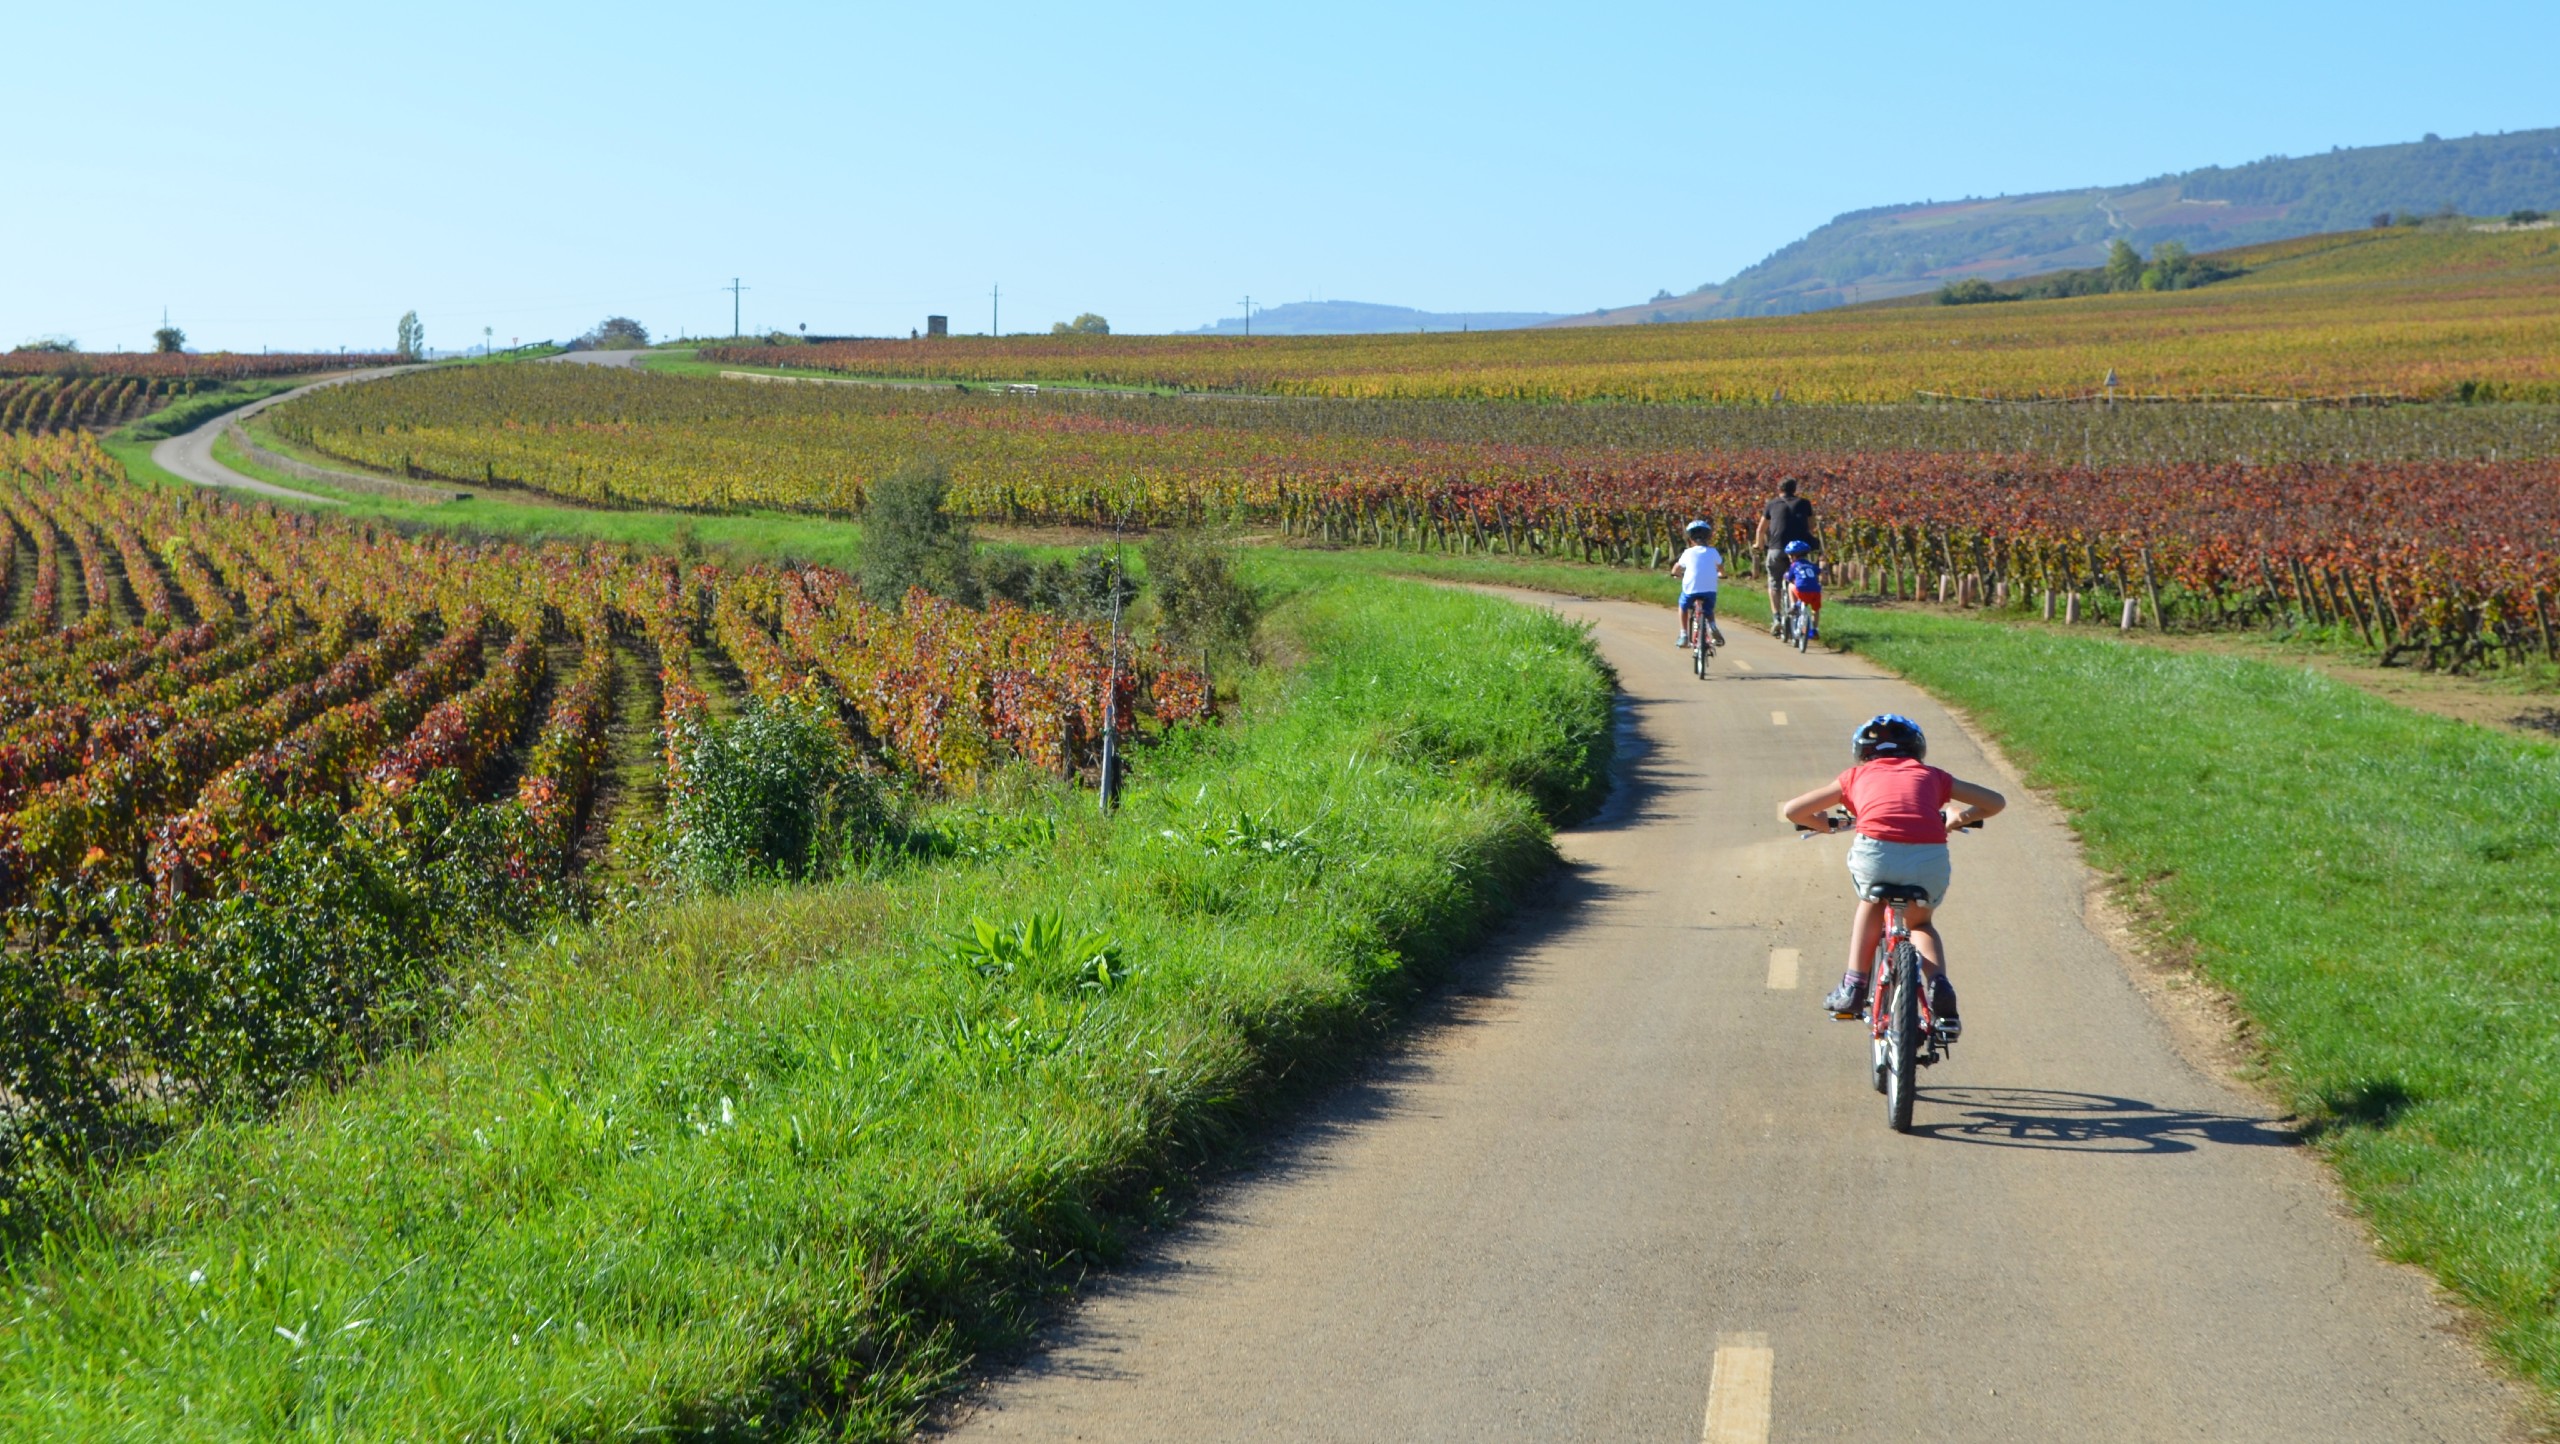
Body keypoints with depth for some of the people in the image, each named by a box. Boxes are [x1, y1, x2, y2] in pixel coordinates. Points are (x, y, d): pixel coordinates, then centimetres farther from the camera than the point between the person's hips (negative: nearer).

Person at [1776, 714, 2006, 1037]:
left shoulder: (1857, 776, 29)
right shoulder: (1931, 776, 31)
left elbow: (1791, 811, 31)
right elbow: (1996, 801, 36)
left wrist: (1828, 825, 49)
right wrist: (1959, 817, 53)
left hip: (1875, 854, -1)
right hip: (1931, 858, 1)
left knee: (1871, 903, 35)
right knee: (1921, 922, 31)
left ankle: (1852, 989, 28)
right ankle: (1939, 987, 7)